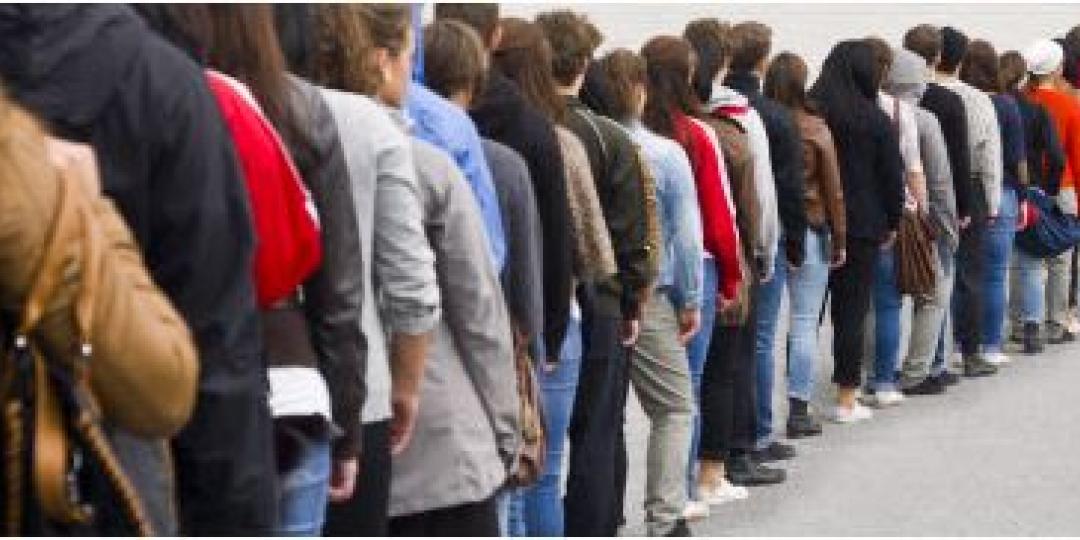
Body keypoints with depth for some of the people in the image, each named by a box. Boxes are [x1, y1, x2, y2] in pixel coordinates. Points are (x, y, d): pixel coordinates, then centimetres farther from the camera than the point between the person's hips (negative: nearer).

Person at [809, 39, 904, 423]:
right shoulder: (875, 119, -7)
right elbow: (892, 176, -2)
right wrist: (892, 223, 11)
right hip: (862, 226, -2)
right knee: (852, 310, 4)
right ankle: (846, 401, 8)